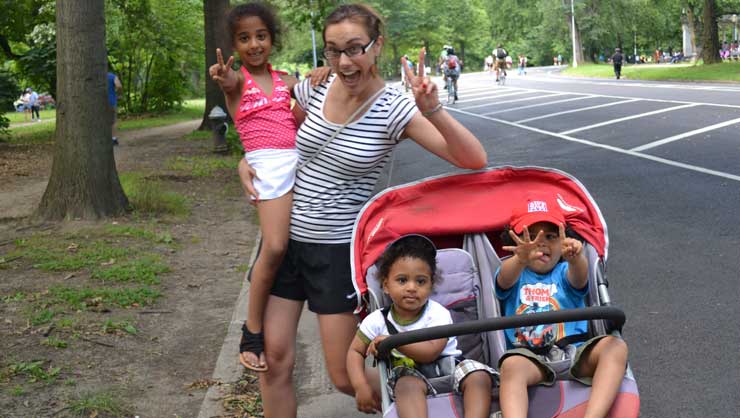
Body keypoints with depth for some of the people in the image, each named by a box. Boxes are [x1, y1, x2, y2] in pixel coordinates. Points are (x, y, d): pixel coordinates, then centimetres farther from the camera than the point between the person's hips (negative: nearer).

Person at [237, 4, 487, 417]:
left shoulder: (394, 108, -14)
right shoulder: (315, 90, -1)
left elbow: (474, 160, -22)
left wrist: (433, 109, -36)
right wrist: (248, 160, 1)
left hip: (338, 247, -4)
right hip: (286, 236, 4)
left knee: (347, 378, 4)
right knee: (274, 359, 4)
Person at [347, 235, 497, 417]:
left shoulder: (438, 314, -9)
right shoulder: (378, 320, -1)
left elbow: (431, 352, -23)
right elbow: (355, 352, 8)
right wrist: (361, 386, -8)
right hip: (411, 375, 0)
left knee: (479, 376, -26)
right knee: (407, 383, -35)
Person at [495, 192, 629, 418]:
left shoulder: (564, 272, 14)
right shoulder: (514, 274, 13)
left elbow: (579, 279, -12)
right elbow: (505, 279, -14)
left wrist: (576, 258, -38)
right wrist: (521, 260, -40)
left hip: (574, 352, 2)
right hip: (530, 357, -2)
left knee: (615, 346, -25)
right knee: (511, 365, -34)